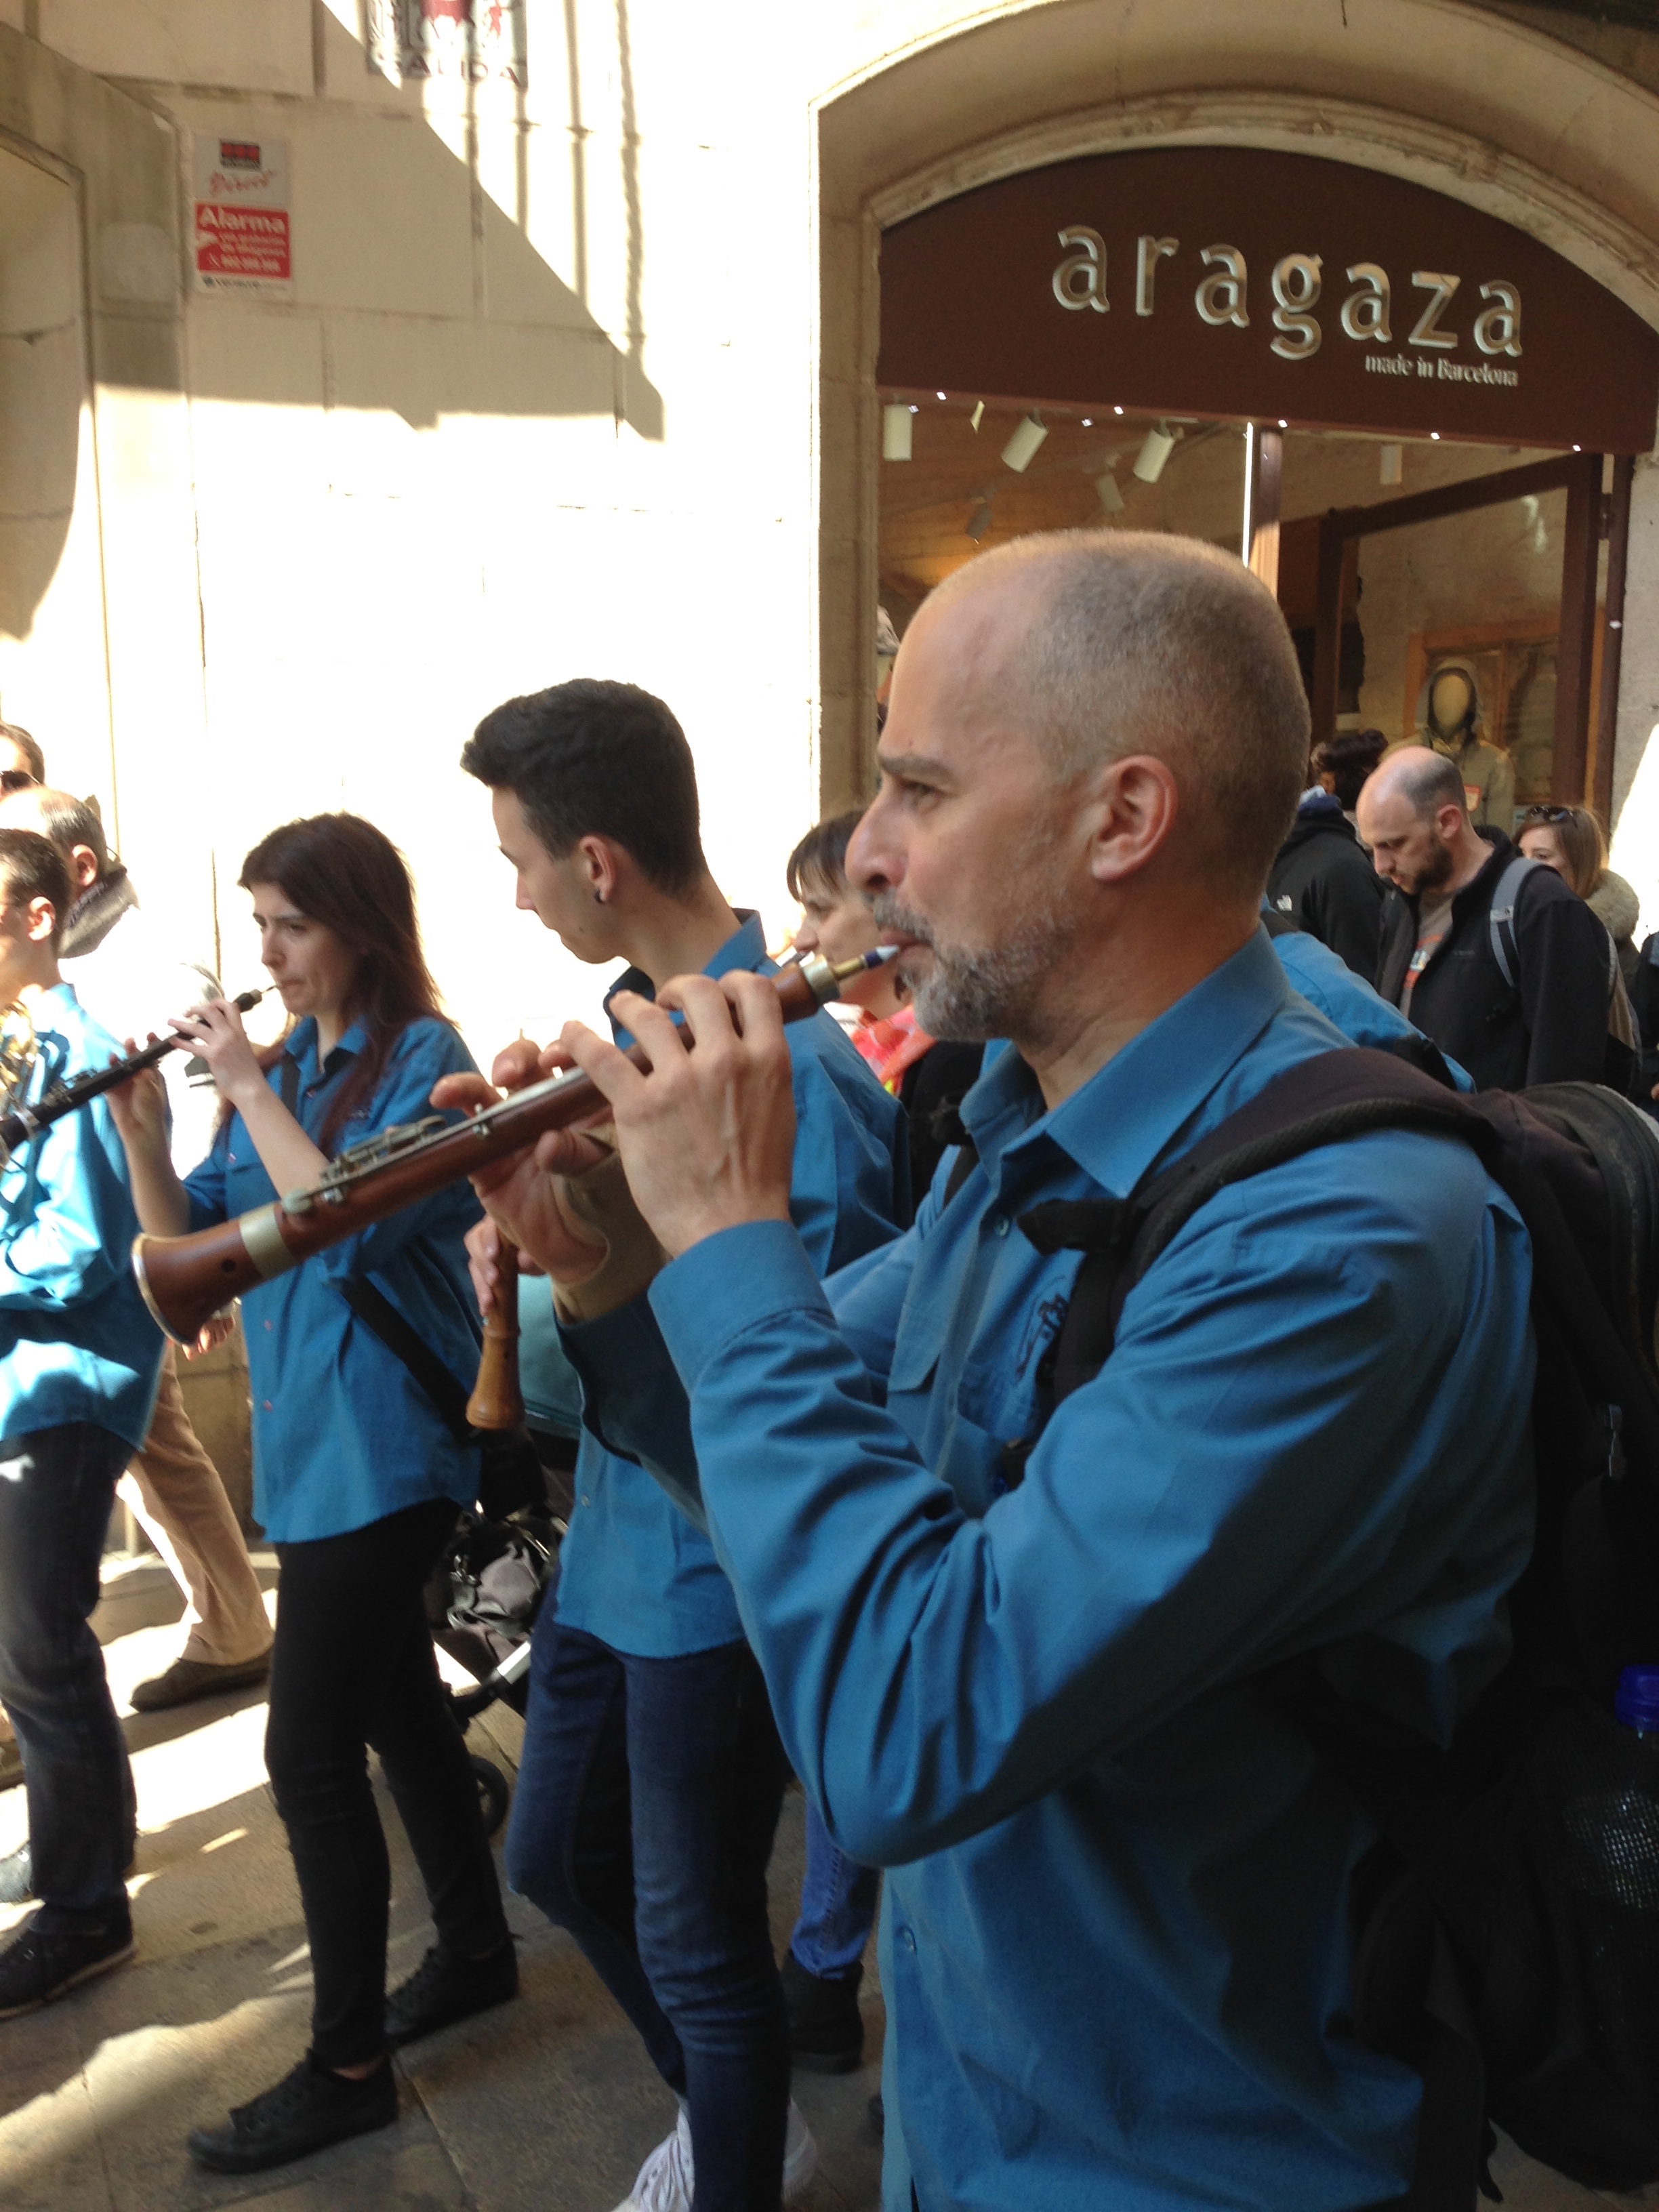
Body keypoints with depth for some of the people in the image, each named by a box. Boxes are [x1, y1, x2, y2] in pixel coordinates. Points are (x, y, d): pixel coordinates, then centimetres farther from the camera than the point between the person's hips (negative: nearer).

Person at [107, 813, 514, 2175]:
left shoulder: (424, 1058, -11)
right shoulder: (288, 1061, 10)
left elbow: (351, 1228, -23)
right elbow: (187, 1241, 8)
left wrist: (252, 1090, -19)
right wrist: (142, 1127, -8)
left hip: (379, 1447, -8)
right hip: (310, 1441, 8)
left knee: (312, 1752, -2)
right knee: (396, 1705, 18)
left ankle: (348, 2067, 13)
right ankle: (477, 1951, 36)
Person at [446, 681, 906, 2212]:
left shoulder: (790, 1062, -24)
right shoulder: (641, 1016, 4)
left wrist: (636, 1269, -30)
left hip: (715, 1571, -9)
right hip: (613, 1538, 10)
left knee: (695, 1938, 10)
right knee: (556, 1858, 26)